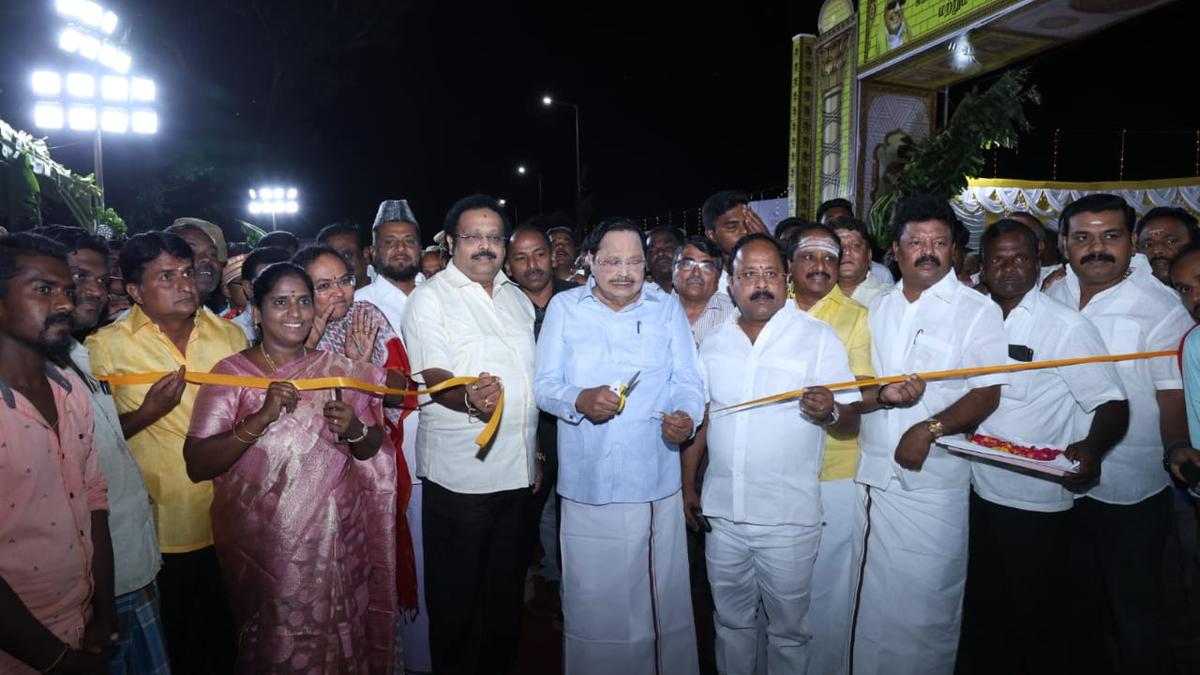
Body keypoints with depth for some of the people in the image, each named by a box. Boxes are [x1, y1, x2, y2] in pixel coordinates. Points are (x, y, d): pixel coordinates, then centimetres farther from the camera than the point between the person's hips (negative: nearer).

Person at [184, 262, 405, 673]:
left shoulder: (336, 370, 4)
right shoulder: (231, 373, -5)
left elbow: (372, 450, 10)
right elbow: (197, 465, -13)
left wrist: (356, 431, -11)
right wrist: (261, 419, -24)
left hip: (336, 541, 3)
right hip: (265, 545, -3)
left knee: (337, 640, 12)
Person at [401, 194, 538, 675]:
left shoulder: (517, 297, 13)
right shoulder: (430, 298, -6)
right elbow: (433, 377, -16)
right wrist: (470, 398, -37)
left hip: (517, 468, 6)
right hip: (460, 472, -6)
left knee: (507, 589, 18)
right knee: (457, 596, 6)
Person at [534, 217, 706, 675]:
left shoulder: (668, 309, 9)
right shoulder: (564, 308, 6)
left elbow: (688, 381, 4)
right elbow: (544, 384, 3)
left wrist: (686, 417, -17)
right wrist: (580, 400, -18)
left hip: (656, 482, 1)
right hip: (586, 484, 0)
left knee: (664, 601, 9)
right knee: (591, 603, 8)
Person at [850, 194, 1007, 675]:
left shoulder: (978, 311, -1)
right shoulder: (876, 309, 12)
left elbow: (987, 395, -9)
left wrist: (930, 427, -22)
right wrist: (882, 395, -10)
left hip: (933, 484, -4)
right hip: (871, 476, 4)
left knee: (925, 611, 4)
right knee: (870, 606, 13)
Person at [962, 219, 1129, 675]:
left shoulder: (1067, 325, -11)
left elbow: (1112, 405, -14)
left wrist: (1091, 447, -33)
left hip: (1038, 504, -5)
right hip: (981, 494, 5)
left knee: (1037, 620, 10)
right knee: (983, 616, 19)